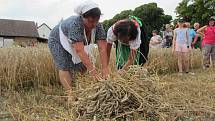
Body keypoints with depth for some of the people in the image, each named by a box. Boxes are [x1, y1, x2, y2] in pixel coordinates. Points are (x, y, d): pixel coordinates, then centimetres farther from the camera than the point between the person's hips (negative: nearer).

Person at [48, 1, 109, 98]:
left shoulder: (98, 27, -24)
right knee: (65, 67, -17)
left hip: (74, 45, 6)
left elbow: (102, 48, -27)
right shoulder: (75, 24, -41)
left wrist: (105, 69, -34)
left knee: (83, 66, -3)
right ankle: (71, 94, -13)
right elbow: (79, 50, -44)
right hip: (58, 41, -5)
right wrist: (92, 70, -46)